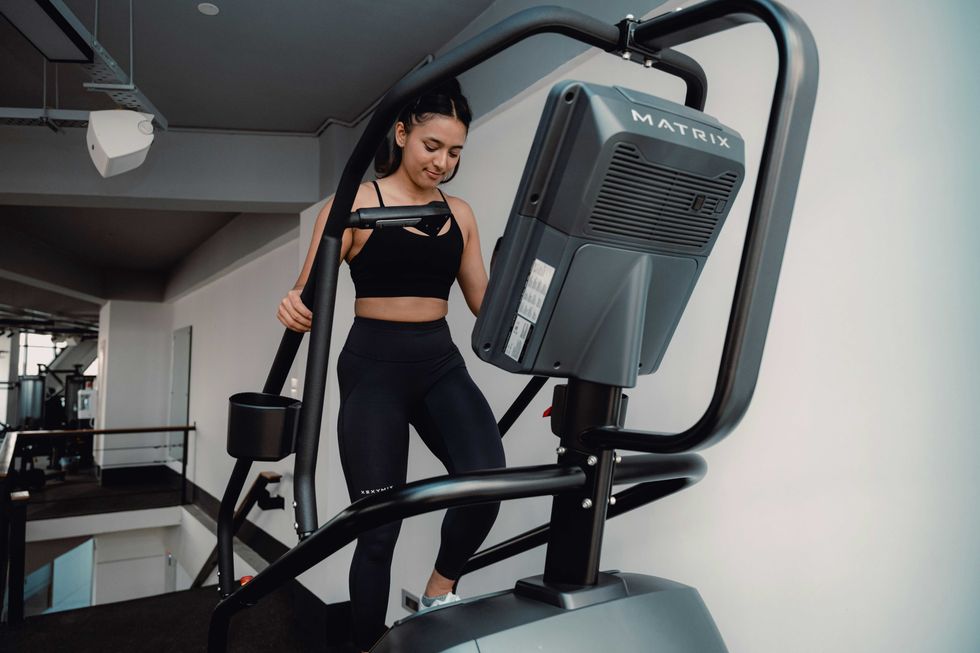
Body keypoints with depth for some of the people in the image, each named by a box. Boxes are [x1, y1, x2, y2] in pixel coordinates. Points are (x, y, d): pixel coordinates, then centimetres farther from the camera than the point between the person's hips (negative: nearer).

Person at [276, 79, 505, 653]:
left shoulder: (460, 214, 11)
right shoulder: (356, 205, -2)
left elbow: (486, 302, 12)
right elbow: (308, 294, -4)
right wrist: (294, 307, -27)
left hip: (441, 361, 4)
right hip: (374, 365, -3)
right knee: (379, 524, 0)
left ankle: (441, 592, 8)